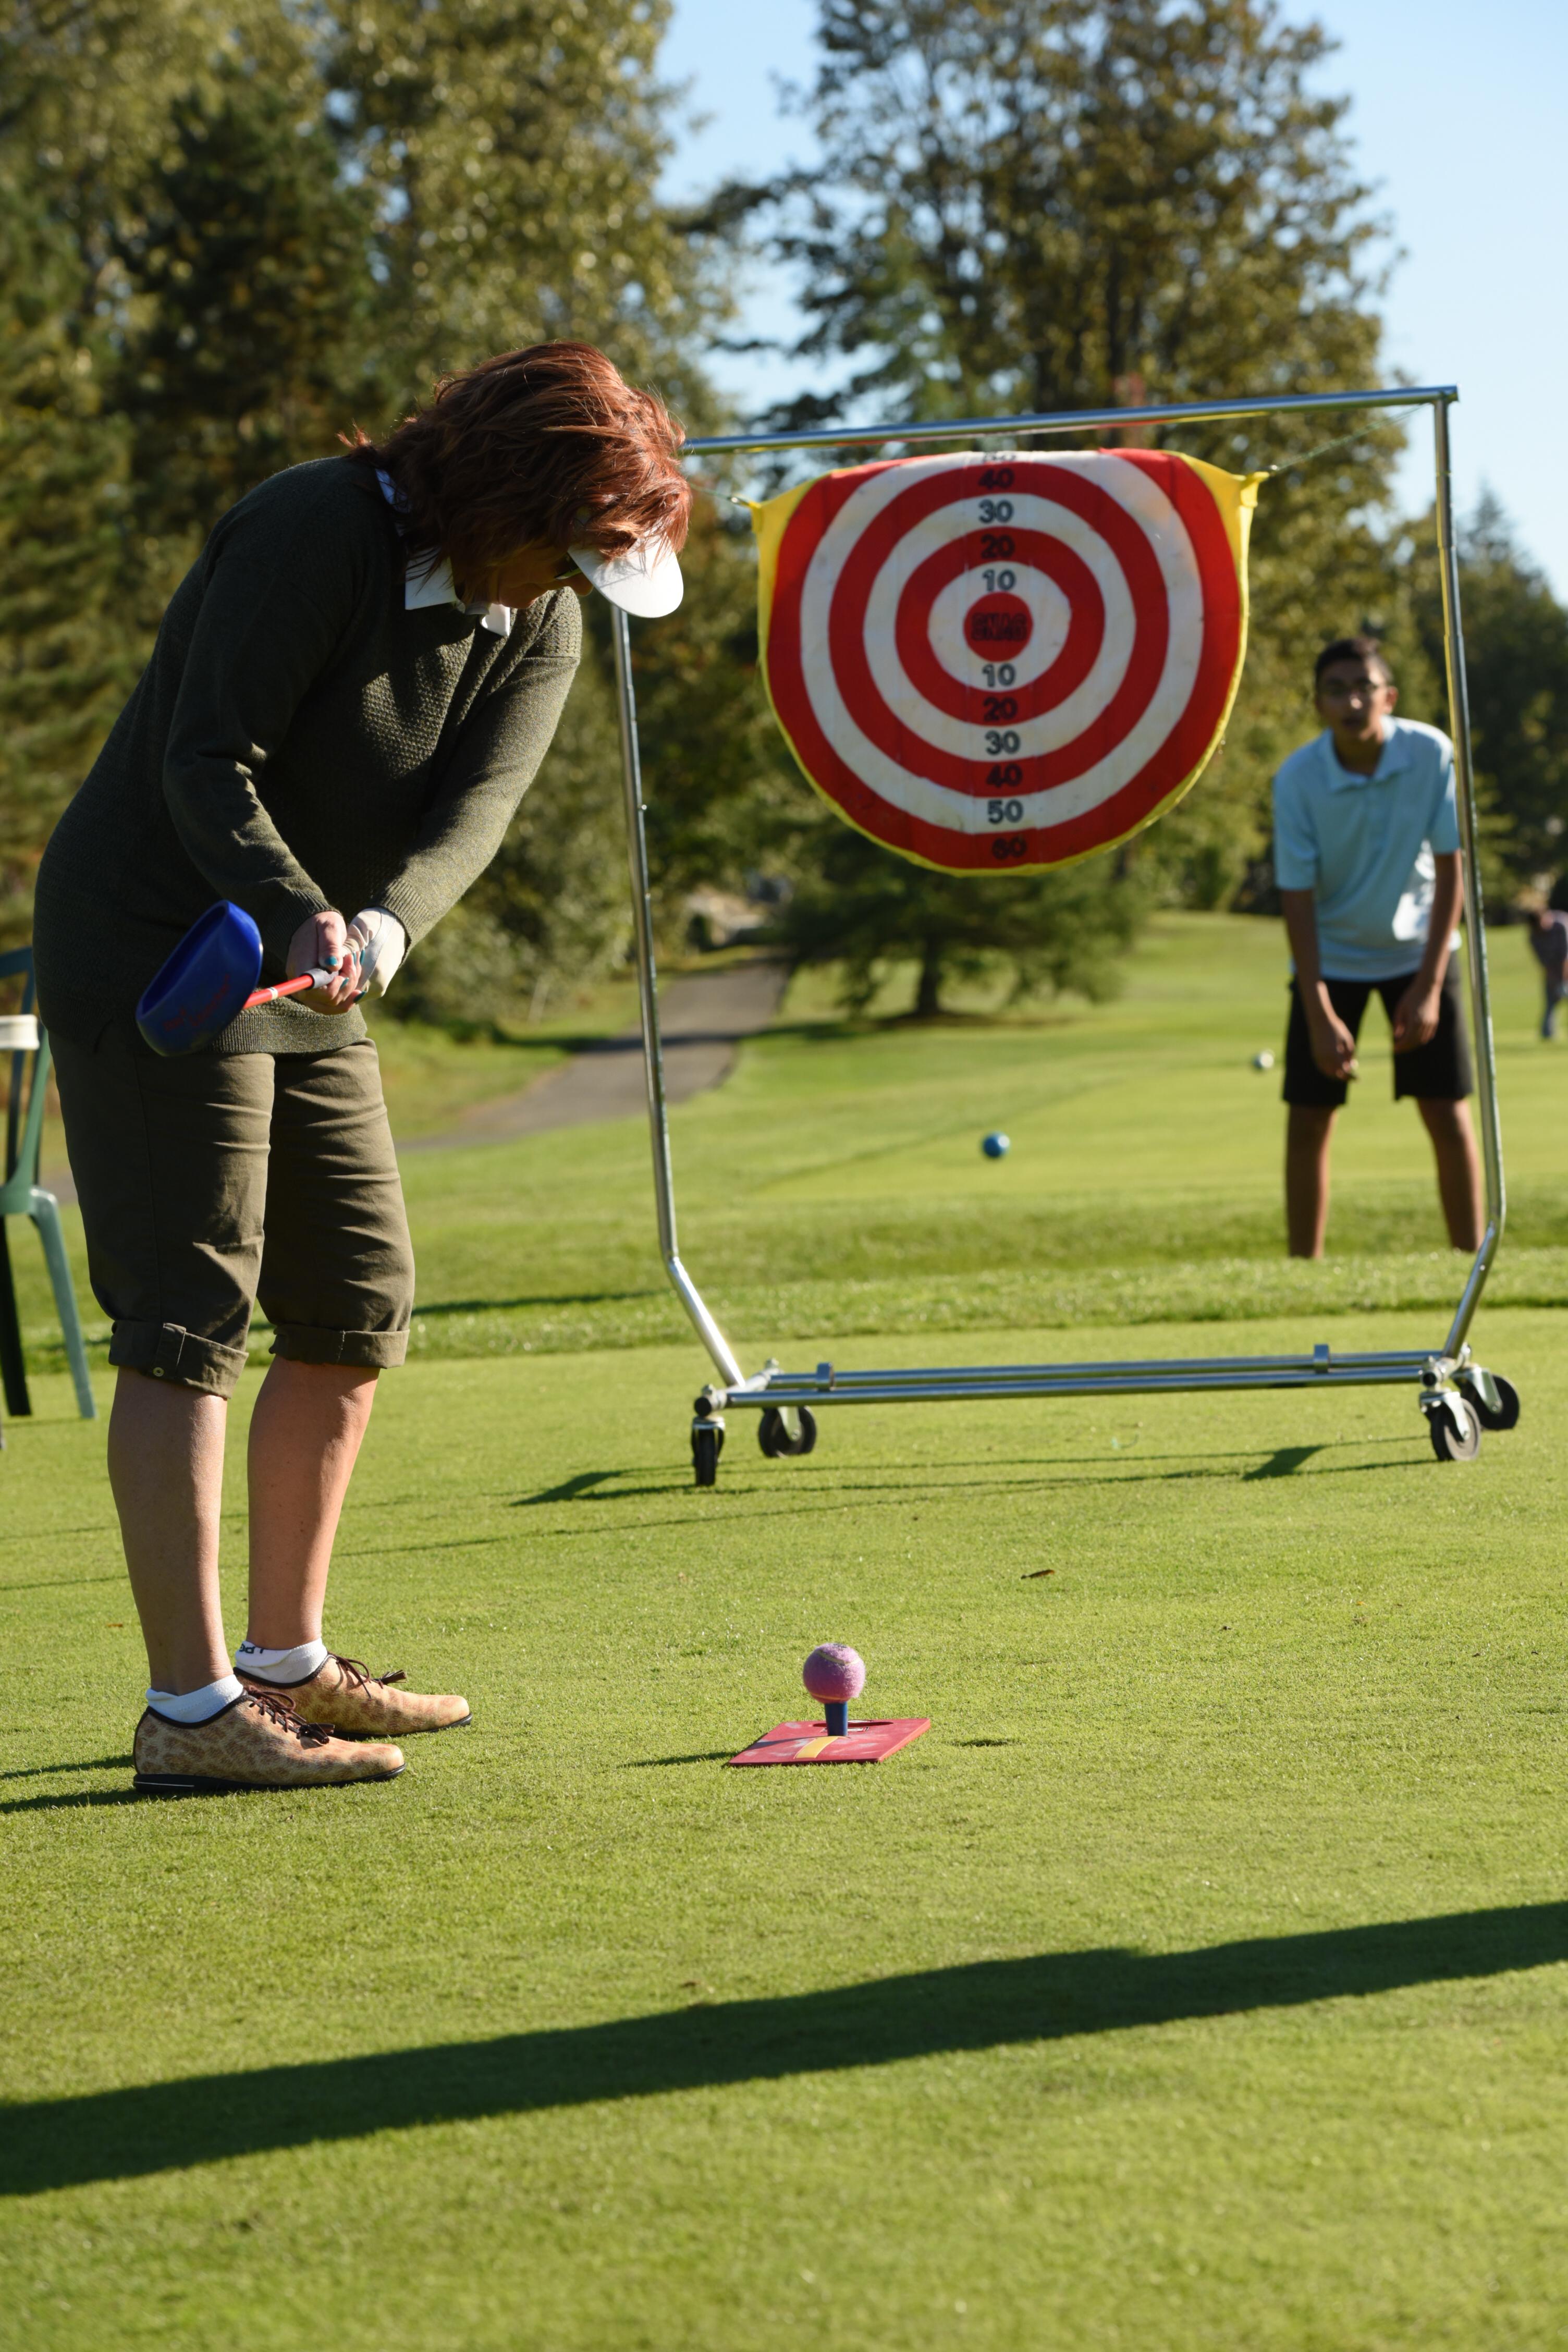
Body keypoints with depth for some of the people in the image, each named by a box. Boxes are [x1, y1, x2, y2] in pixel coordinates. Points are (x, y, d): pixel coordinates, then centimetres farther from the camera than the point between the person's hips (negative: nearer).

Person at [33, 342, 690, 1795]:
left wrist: (381, 927, -32)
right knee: (191, 1322, -11)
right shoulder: (312, 530, -18)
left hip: (308, 984, 8)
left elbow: (473, 812, -12)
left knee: (357, 1310, 10)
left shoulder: (543, 623, 2)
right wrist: (299, 917, -38)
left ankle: (286, 1665, 21)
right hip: (150, 954, -8)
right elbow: (208, 766, -22)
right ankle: (191, 1709, -10)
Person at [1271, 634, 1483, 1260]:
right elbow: (1297, 898, -17)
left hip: (1417, 951, 0)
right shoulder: (1297, 780, -21)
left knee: (1448, 1113, -3)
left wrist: (1429, 987, -15)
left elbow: (1450, 870, -12)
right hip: (1331, 958, 0)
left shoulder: (1432, 755, -19)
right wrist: (1320, 1016, -22)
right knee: (1309, 1120, -3)